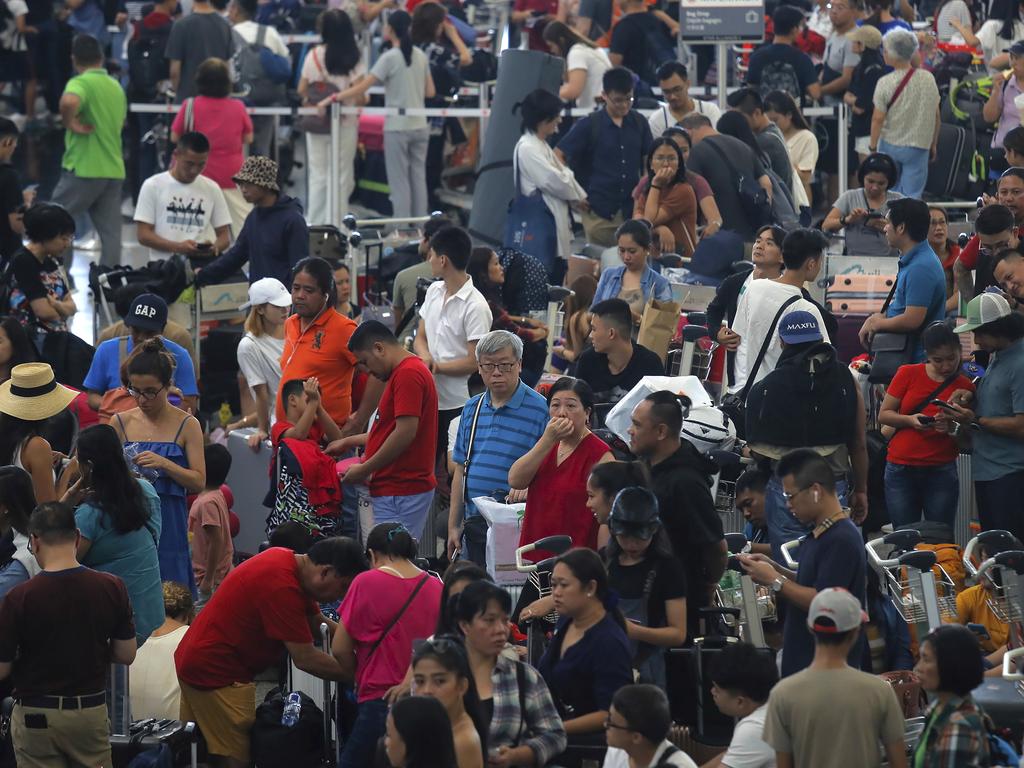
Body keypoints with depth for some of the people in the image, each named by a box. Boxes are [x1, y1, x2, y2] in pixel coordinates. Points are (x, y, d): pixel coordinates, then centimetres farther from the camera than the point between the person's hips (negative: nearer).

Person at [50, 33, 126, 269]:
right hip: (114, 169, 7)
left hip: (84, 168, -7)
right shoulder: (116, 86, 14)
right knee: (110, 230, 5)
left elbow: (68, 101, -34)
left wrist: (71, 124, -19)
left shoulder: (80, 83, -12)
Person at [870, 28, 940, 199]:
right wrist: (933, 145, 16)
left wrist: (873, 146, 1)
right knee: (912, 194, 3)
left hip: (890, 145, -1)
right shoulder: (928, 79, -4)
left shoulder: (885, 83, -14)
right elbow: (936, 116, 3)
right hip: (919, 146, 1)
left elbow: (878, 118, -12)